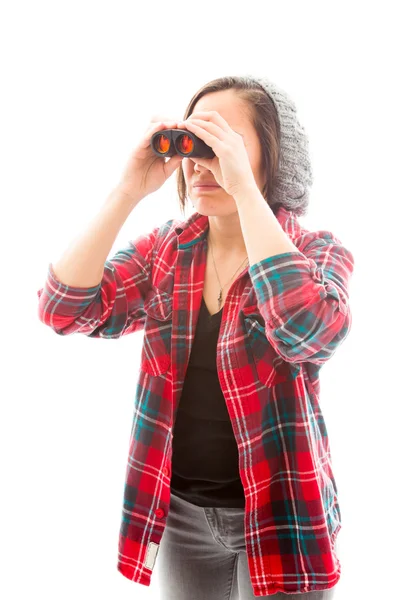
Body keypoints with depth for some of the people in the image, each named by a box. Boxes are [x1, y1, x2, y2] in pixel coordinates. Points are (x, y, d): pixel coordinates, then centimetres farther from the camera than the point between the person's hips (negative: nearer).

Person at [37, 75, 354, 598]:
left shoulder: (319, 252, -9)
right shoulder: (164, 249, 0)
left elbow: (308, 331, -31)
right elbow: (64, 310, -12)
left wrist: (243, 187, -28)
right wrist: (130, 190, -19)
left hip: (276, 513, -3)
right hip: (179, 510, 3)